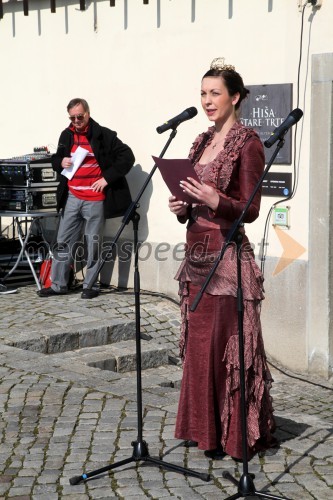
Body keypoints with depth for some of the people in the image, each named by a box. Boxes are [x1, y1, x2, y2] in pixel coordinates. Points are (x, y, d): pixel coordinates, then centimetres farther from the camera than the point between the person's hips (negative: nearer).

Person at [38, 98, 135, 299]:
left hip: (95, 200, -5)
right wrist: (61, 162, -3)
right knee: (64, 242, 7)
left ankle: (91, 285, 15)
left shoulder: (104, 135, -7)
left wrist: (107, 178, -13)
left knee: (93, 244, 4)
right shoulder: (67, 135, 9)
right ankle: (58, 285, 15)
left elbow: (127, 157, -8)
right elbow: (56, 158, 22)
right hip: (72, 198, 5)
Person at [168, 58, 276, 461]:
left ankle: (235, 435, 8)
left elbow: (250, 210, -12)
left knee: (227, 344, -3)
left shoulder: (247, 143, -8)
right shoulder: (202, 142, 15)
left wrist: (215, 201, -28)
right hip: (197, 253, 8)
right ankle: (203, 427, 23)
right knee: (198, 342, 12)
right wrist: (182, 208, -1)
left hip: (227, 257, -8)